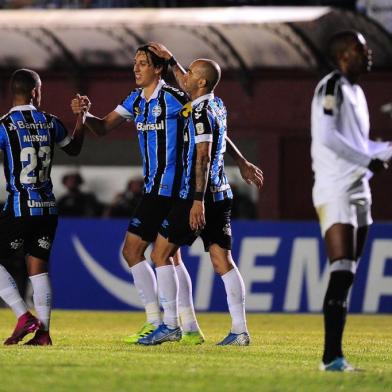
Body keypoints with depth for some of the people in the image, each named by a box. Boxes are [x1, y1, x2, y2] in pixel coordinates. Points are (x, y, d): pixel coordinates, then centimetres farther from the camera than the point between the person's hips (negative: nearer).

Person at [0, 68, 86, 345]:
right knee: (38, 267, 10)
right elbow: (74, 149, 24)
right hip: (48, 208, 5)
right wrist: (81, 119, 33)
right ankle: (43, 331, 6)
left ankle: (24, 317, -7)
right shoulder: (50, 122, 5)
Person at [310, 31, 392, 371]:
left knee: (347, 277, 6)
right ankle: (332, 356, -18)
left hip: (358, 192, 9)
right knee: (342, 273, -15)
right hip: (335, 193, -9)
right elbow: (327, 137, -20)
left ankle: (335, 356, 7)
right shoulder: (332, 87, -9)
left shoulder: (355, 91, 19)